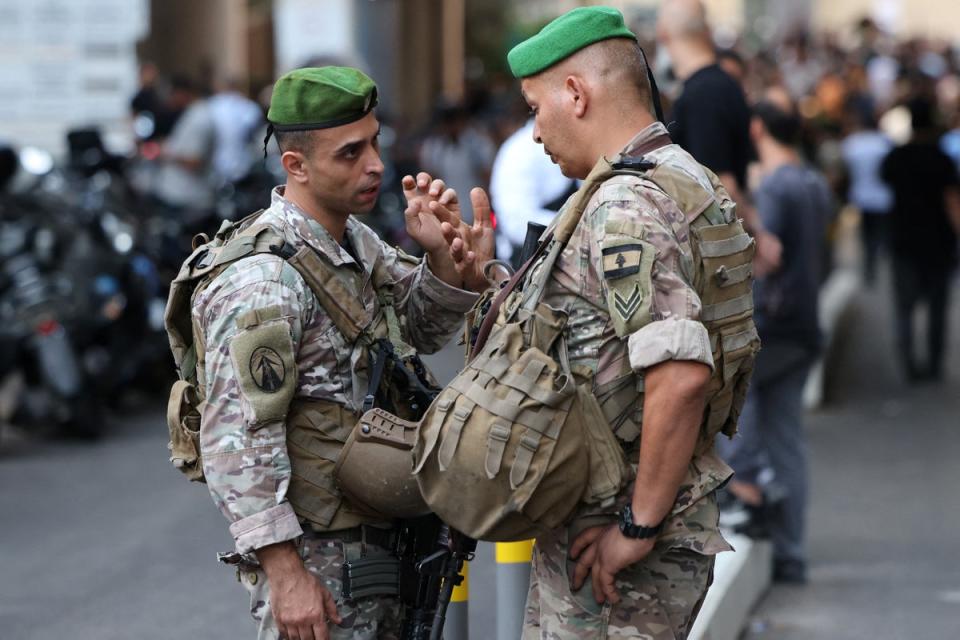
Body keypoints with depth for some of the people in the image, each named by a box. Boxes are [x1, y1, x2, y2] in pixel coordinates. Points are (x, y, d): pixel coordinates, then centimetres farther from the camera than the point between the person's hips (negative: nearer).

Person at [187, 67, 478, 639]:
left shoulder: (355, 242, 8)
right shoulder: (265, 278, -20)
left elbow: (426, 331, 20)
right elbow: (237, 439, -24)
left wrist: (440, 253, -1)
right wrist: (284, 573, -25)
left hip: (376, 545, 9)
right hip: (315, 556, -9)